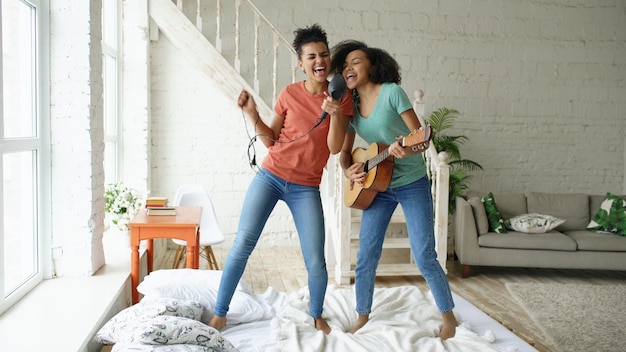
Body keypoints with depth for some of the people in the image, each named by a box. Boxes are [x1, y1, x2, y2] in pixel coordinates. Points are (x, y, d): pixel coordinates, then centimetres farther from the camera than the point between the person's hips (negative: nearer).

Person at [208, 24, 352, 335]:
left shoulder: (342, 97, -1)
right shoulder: (289, 93, 0)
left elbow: (335, 148, -9)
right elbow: (271, 140, 7)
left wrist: (335, 114, -24)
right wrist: (253, 115, -9)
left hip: (305, 188, 0)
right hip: (270, 176, 1)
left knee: (316, 261, -5)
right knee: (243, 243, -6)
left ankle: (317, 316, 23)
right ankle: (219, 313, 9)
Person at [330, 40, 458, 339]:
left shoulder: (391, 92, -14)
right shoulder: (350, 106, 1)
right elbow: (345, 151, 8)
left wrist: (406, 150, -37)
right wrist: (348, 171, -13)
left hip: (412, 183, -5)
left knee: (424, 257, -4)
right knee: (366, 256, 3)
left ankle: (449, 317, 17)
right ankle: (362, 319, 20)